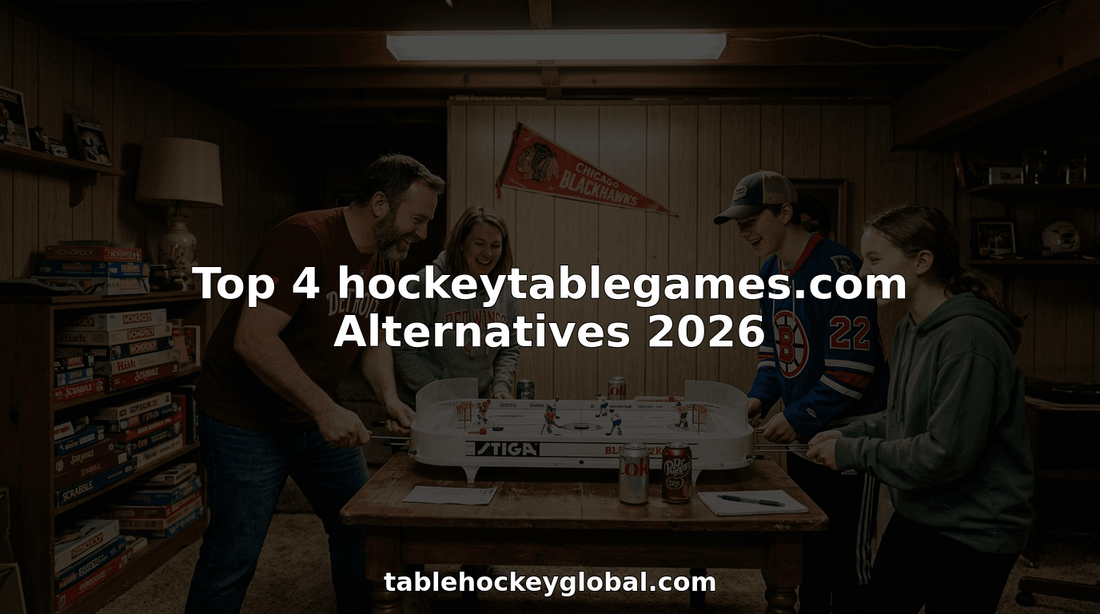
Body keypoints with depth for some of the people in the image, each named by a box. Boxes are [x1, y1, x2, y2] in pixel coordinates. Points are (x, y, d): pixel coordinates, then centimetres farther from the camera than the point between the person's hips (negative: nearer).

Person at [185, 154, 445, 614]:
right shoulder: (303, 239, -24)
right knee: (232, 559, 1)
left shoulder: (383, 261, 3)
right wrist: (326, 409, -31)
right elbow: (253, 340, -30)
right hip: (246, 422, -8)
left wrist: (389, 399, -6)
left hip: (321, 419, 8)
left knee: (360, 527, 15)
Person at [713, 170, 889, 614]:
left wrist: (799, 418, -19)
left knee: (846, 558, 5)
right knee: (809, 548, 20)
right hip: (801, 435, 8)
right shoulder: (770, 272, 6)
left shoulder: (835, 266, -20)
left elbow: (853, 366, -23)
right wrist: (759, 398, 0)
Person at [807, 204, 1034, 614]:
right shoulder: (910, 328, 4)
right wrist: (849, 435, 0)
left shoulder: (968, 337, -26)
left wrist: (852, 453, -19)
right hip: (917, 516, 8)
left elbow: (946, 454, -27)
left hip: (973, 533, -8)